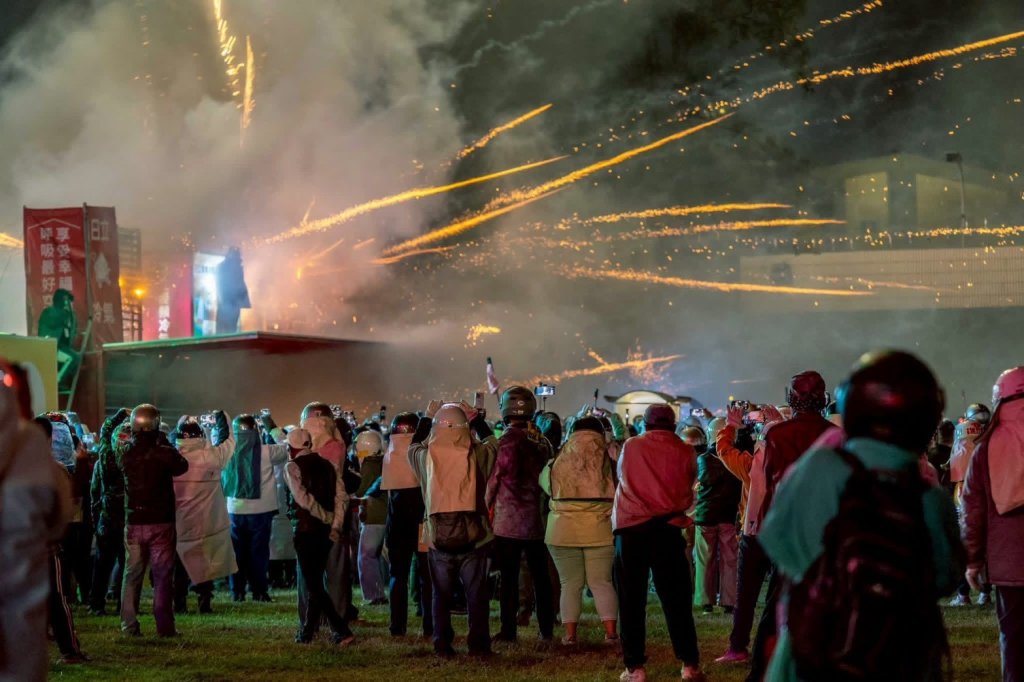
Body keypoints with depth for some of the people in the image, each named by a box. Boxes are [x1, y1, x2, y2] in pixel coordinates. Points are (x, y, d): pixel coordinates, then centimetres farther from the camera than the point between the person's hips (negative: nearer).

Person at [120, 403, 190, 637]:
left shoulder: (127, 455, -3)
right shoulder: (163, 453, -12)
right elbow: (182, 466, 5)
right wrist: (166, 443, 10)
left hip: (134, 523, 3)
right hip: (161, 522, -3)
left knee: (132, 574, 11)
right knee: (163, 575, 2)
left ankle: (129, 625, 10)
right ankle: (164, 626, -1)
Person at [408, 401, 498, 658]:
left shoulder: (427, 456, -3)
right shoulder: (476, 454, -7)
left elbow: (413, 446, 21)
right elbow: (491, 441, 16)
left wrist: (427, 417, 27)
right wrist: (475, 417, 26)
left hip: (438, 535, 1)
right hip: (471, 534, -1)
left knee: (442, 594, 10)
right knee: (476, 593, 7)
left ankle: (442, 644, 8)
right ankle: (478, 643, 5)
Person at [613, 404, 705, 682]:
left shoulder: (630, 447, 6)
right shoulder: (685, 452, 5)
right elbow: (688, 493, 12)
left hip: (630, 528, 0)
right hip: (668, 529, 0)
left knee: (631, 601, 4)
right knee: (676, 599, 6)